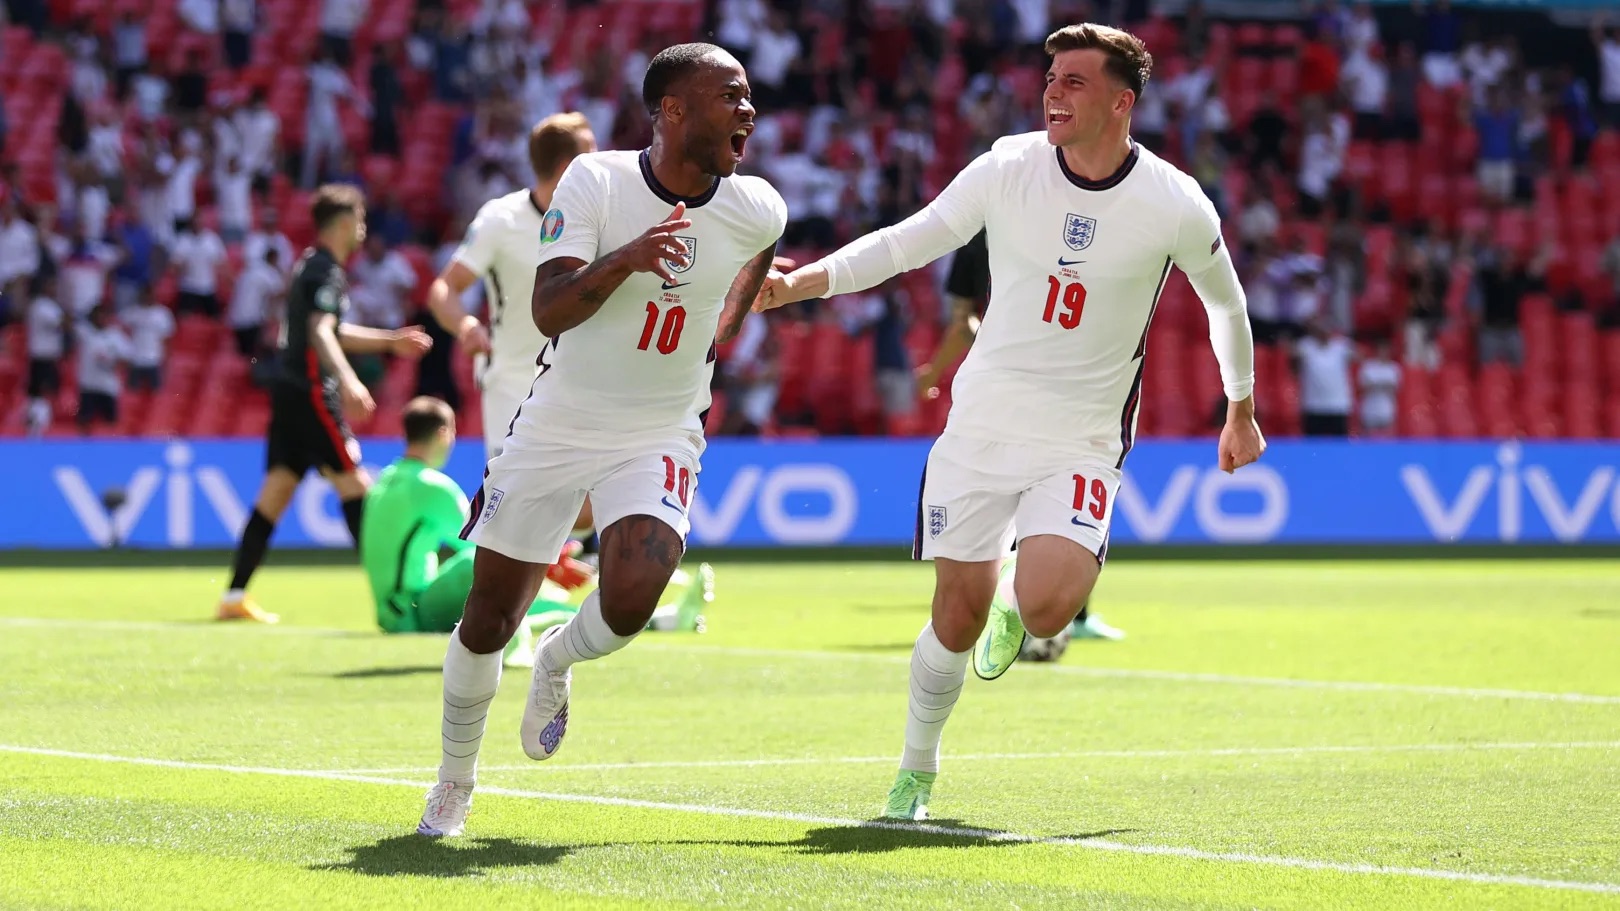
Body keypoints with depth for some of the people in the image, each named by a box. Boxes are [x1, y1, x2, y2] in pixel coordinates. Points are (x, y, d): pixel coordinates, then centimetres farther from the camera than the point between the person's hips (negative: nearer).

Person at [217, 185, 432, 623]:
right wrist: (349, 381, -39)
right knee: (353, 481, -6)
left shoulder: (310, 265, 20)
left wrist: (390, 340, 32)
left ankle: (235, 596, 5)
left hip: (289, 390, 9)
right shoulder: (326, 271, -11)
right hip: (311, 392, -9)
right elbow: (320, 333, -25)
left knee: (277, 490, 7)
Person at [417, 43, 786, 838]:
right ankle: (455, 779, 29)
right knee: (487, 622, 5)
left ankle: (557, 662, 12)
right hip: (555, 430, -1)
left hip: (659, 437, 1)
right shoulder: (596, 182, -16)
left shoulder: (756, 211, -9)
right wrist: (624, 259, -39)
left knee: (630, 601, -24)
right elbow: (547, 312, -24)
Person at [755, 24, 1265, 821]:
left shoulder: (1175, 207, -9)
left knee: (1044, 609, -22)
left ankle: (1015, 607, 17)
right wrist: (801, 282, -10)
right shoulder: (1007, 170, -7)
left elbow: (1224, 300, 10)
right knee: (958, 616, 1)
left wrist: (1240, 412, 21)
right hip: (982, 425, 1)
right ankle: (916, 771, 25)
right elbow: (907, 242, 2)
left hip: (1082, 441, -1)